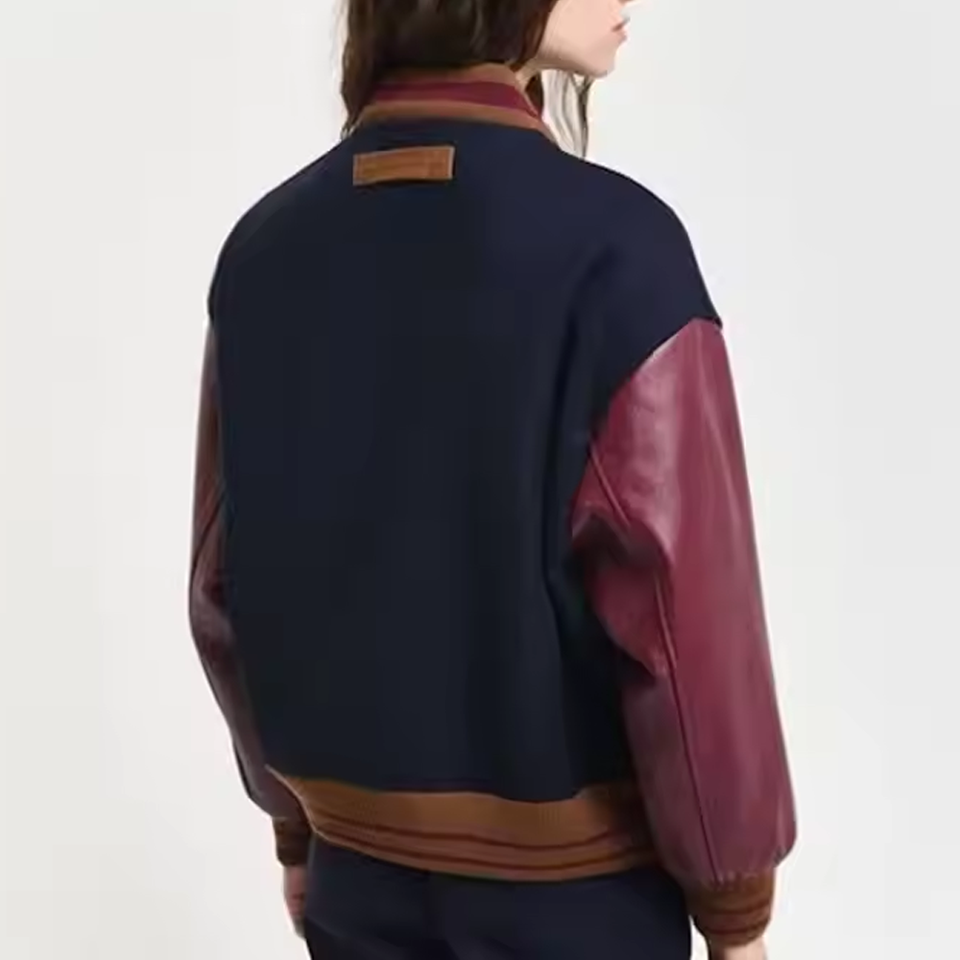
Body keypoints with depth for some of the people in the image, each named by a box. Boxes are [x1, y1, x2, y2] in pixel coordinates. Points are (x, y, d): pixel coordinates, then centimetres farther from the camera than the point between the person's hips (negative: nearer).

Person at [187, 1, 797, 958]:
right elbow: (685, 612, -19)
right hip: (571, 874, -4)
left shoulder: (265, 243, -4)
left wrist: (296, 823, 15)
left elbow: (226, 583, 2)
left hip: (361, 859, 5)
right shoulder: (613, 243, -20)